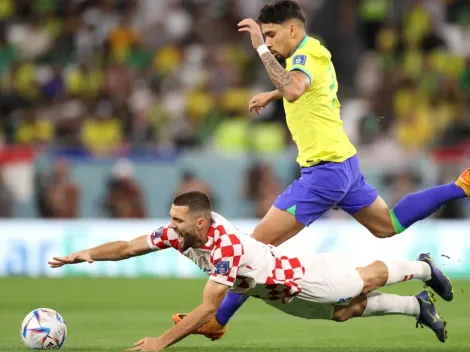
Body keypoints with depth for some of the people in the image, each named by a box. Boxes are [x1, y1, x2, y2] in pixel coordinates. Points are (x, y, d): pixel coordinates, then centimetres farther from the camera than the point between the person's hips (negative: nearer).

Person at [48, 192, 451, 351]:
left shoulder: (225, 248, -43)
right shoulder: (179, 232, -21)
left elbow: (208, 310, -45)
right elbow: (128, 246, -18)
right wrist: (88, 254, -35)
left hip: (303, 276, -6)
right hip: (280, 292, 6)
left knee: (368, 280, 16)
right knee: (345, 312, 21)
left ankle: (424, 267, 42)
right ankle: (419, 306, 38)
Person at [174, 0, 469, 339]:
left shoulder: (306, 56, -18)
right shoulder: (314, 52, 10)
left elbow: (293, 91, -42)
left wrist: (262, 49, -40)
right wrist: (270, 95, 32)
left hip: (324, 170, -10)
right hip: (343, 161, 10)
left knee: (260, 242, -11)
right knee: (388, 225, 27)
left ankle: (217, 320, -9)